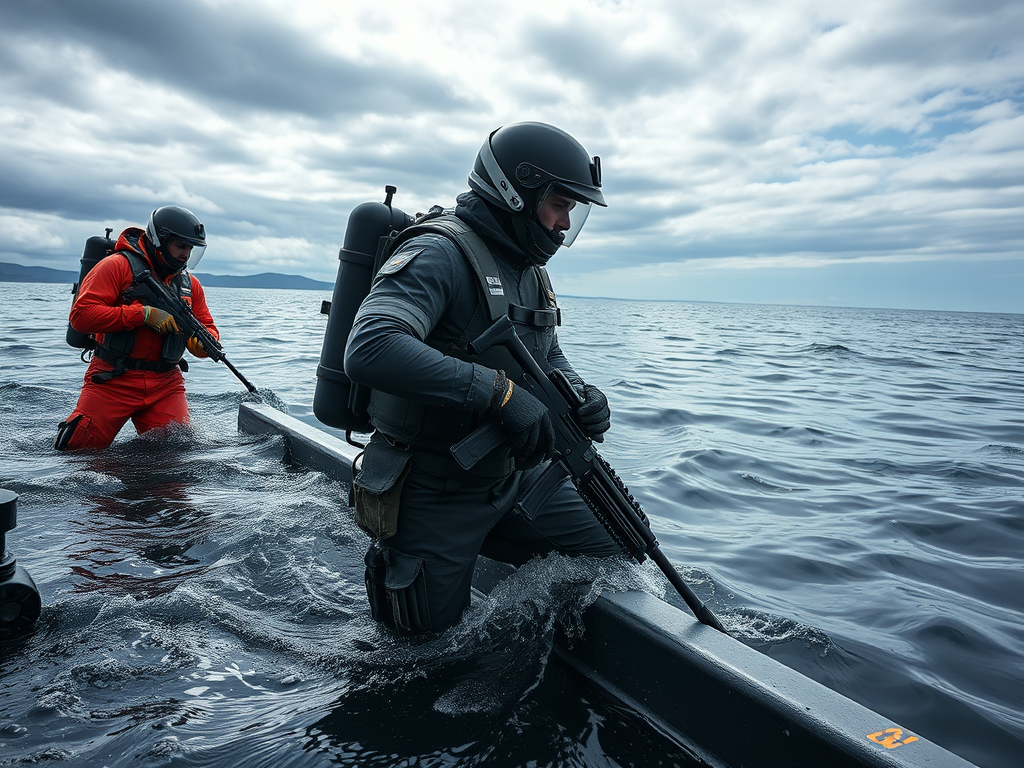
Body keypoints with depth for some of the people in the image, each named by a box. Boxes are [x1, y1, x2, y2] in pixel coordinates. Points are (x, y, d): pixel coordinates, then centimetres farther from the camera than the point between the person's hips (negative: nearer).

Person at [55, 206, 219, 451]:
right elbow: (81, 315, -14)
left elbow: (207, 329, 13)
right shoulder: (117, 266, -5)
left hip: (166, 384, 4)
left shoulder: (190, 284, 12)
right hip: (113, 381, -4)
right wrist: (143, 314, -20)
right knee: (79, 450, 0)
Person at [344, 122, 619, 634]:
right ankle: (389, 554, 33)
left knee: (616, 551, 9)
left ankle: (480, 543, 23)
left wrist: (580, 394, -7)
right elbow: (369, 351, -36)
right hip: (437, 492, -7)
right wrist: (499, 391, -37)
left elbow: (549, 359, 17)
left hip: (516, 475, 8)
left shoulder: (529, 269, 9)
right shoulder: (441, 254, -21)